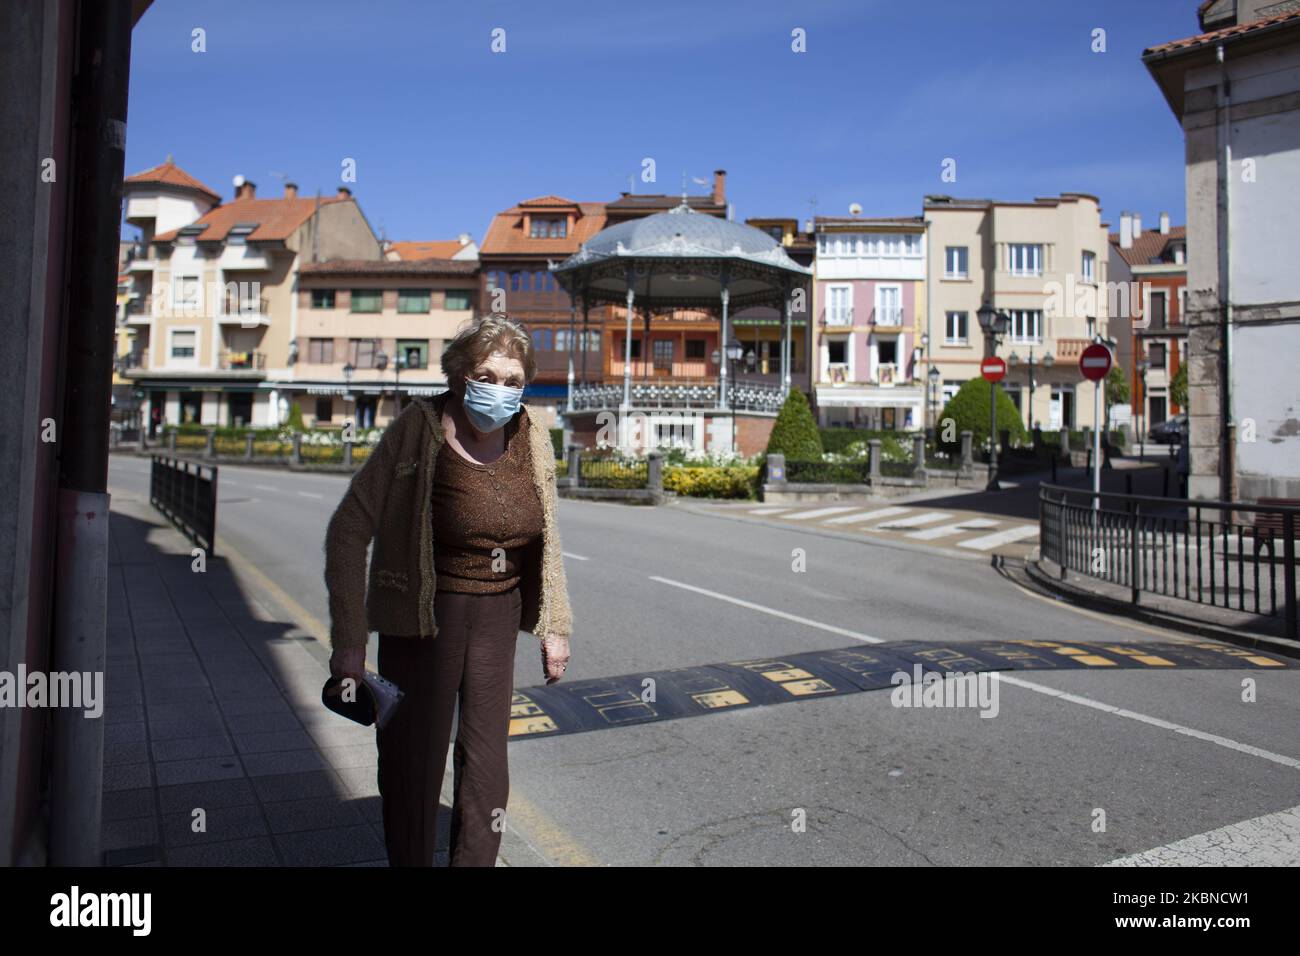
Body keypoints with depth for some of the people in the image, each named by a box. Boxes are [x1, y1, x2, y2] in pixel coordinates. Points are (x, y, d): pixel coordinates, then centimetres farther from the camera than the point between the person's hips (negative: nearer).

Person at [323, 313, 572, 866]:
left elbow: (545, 538, 7)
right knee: (414, 766, 8)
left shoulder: (531, 437, -5)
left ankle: (474, 861, 35)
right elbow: (349, 530, -15)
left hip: (497, 617, 4)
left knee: (486, 767, 13)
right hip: (423, 619, -3)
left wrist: (554, 625, 8)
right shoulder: (418, 432, -18)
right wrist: (348, 640, -18)